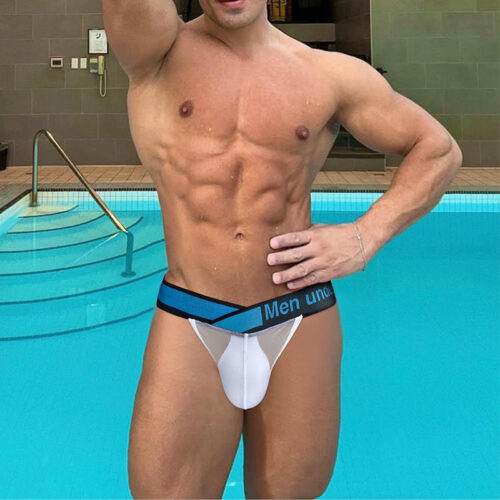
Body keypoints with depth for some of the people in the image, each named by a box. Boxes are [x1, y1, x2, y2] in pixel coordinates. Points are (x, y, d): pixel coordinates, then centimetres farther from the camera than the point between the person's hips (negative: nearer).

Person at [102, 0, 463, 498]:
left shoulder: (329, 73, 4)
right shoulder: (159, 54, 0)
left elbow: (439, 150, 10)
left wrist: (366, 236, -2)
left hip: (301, 324, 2)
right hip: (189, 325, -1)